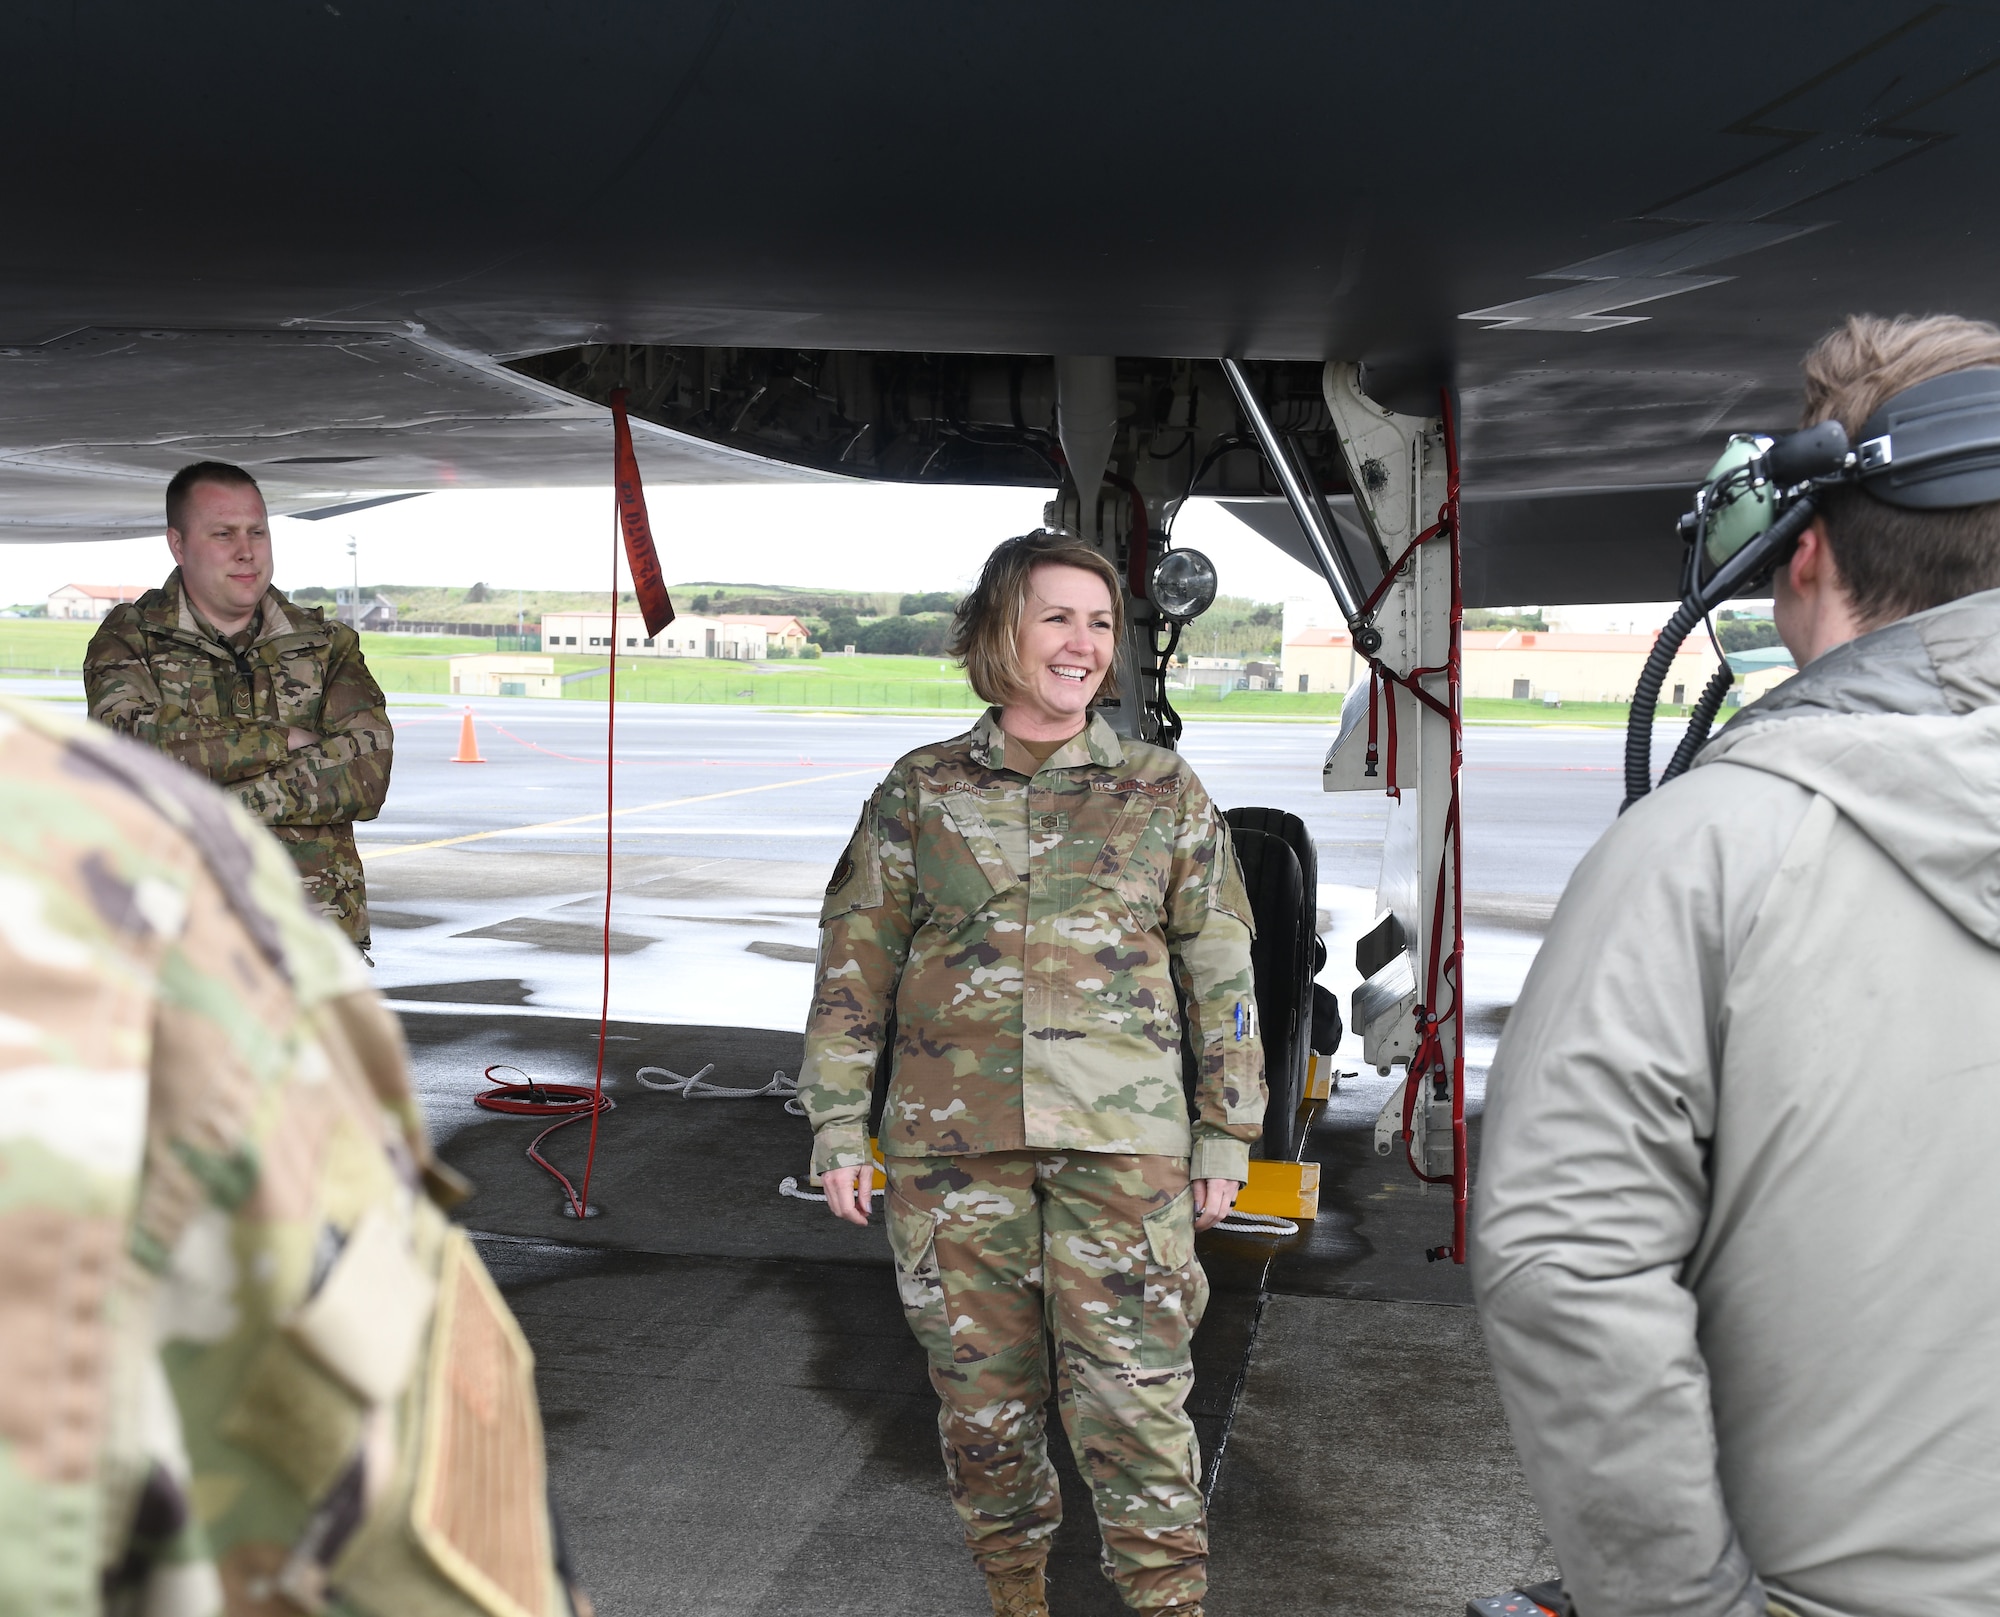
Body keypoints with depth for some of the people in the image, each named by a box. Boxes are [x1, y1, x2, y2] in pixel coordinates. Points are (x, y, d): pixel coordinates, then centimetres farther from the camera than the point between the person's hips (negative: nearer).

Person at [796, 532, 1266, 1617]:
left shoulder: (1164, 794, 5)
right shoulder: (920, 791, 5)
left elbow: (1220, 976, 8)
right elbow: (854, 963, 7)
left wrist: (1225, 1139, 6)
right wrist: (839, 1129, 3)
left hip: (1120, 1142, -1)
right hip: (953, 1140, 1)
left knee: (1133, 1397, -5)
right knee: (981, 1392, 10)